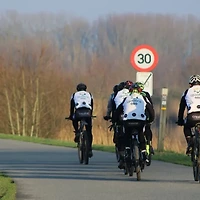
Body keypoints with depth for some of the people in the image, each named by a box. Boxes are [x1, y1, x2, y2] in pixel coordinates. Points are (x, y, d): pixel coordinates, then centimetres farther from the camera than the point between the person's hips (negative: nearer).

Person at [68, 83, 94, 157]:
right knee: (89, 132, 11)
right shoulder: (89, 95, 27)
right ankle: (90, 149, 5)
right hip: (87, 113, 1)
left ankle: (77, 133, 10)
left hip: (78, 113, -1)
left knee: (74, 120, 34)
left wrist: (71, 116, 33)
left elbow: (72, 106, 23)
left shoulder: (74, 95, 24)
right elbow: (92, 106, 30)